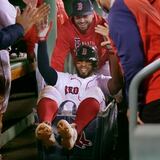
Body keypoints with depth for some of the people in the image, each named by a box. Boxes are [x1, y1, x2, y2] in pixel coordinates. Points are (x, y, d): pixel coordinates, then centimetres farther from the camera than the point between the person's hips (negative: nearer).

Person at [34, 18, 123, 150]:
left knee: (95, 91, -25)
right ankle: (46, 128, -56)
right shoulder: (64, 78, 34)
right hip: (59, 119, 2)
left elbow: (116, 84, 4)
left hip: (87, 121, -1)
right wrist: (42, 38, 6)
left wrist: (112, 54, -10)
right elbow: (44, 68, 15)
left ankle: (74, 132, -57)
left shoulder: (100, 80, 29)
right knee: (49, 90, -20)